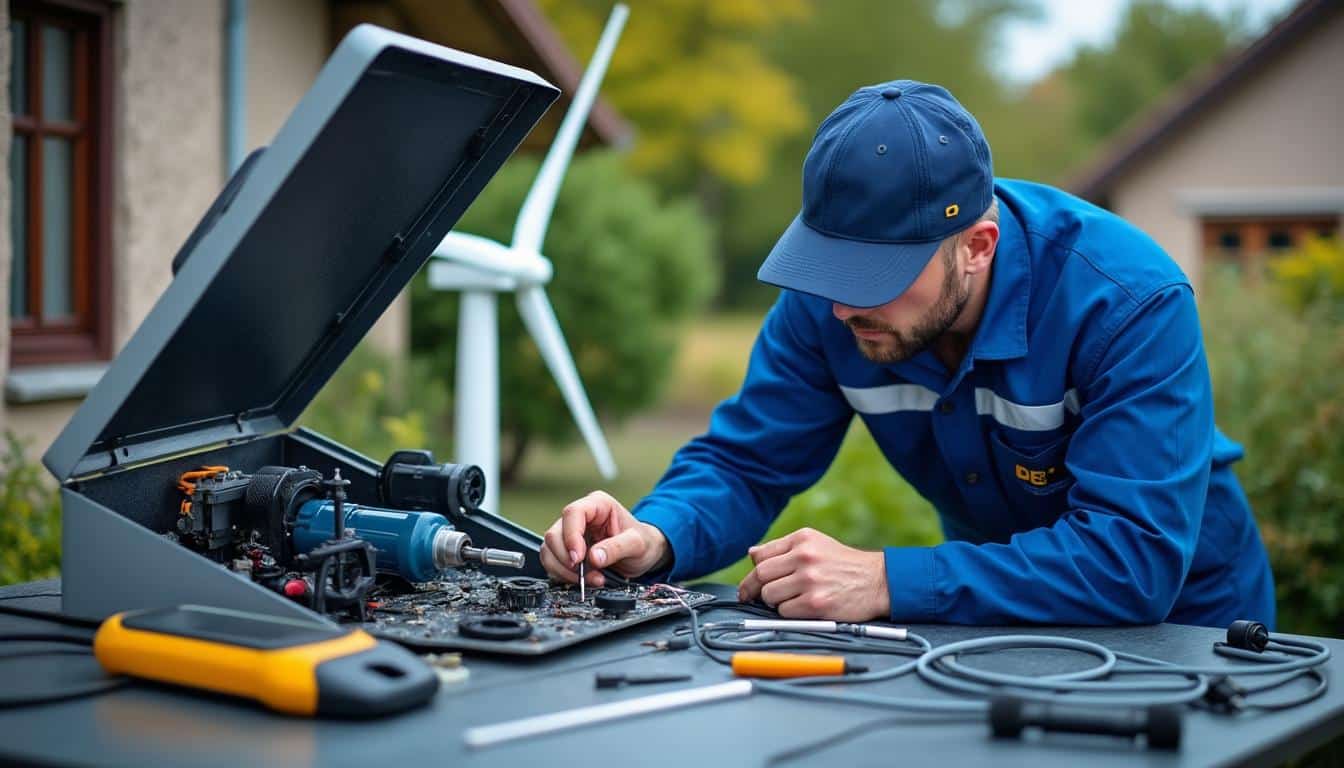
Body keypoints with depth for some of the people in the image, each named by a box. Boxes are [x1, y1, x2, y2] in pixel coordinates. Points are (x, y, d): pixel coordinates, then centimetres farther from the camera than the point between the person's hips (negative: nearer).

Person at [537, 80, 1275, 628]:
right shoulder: (829, 295, -17)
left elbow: (1136, 559, -37)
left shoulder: (1130, 302, -31)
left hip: (1171, 627, -1)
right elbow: (743, 462, -9)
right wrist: (655, 537, -31)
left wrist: (888, 581, -42)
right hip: (996, 613, 2)